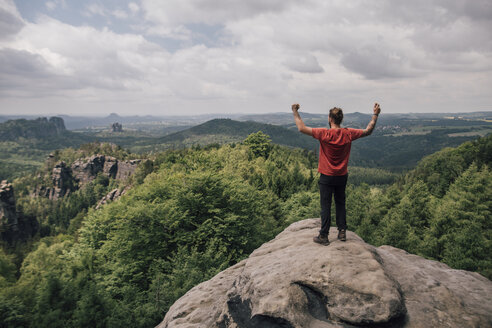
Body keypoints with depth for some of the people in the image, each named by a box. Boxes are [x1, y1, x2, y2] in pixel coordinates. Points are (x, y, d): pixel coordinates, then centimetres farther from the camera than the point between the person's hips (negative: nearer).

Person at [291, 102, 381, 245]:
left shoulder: (324, 133, -18)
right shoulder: (348, 134, -7)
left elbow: (302, 128, -14)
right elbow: (368, 131, 9)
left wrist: (295, 112, -2)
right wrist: (375, 115, 19)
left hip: (326, 177, -3)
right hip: (342, 177, 4)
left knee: (325, 206, 3)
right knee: (340, 204, 18)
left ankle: (323, 236, 10)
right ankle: (342, 232, 24)